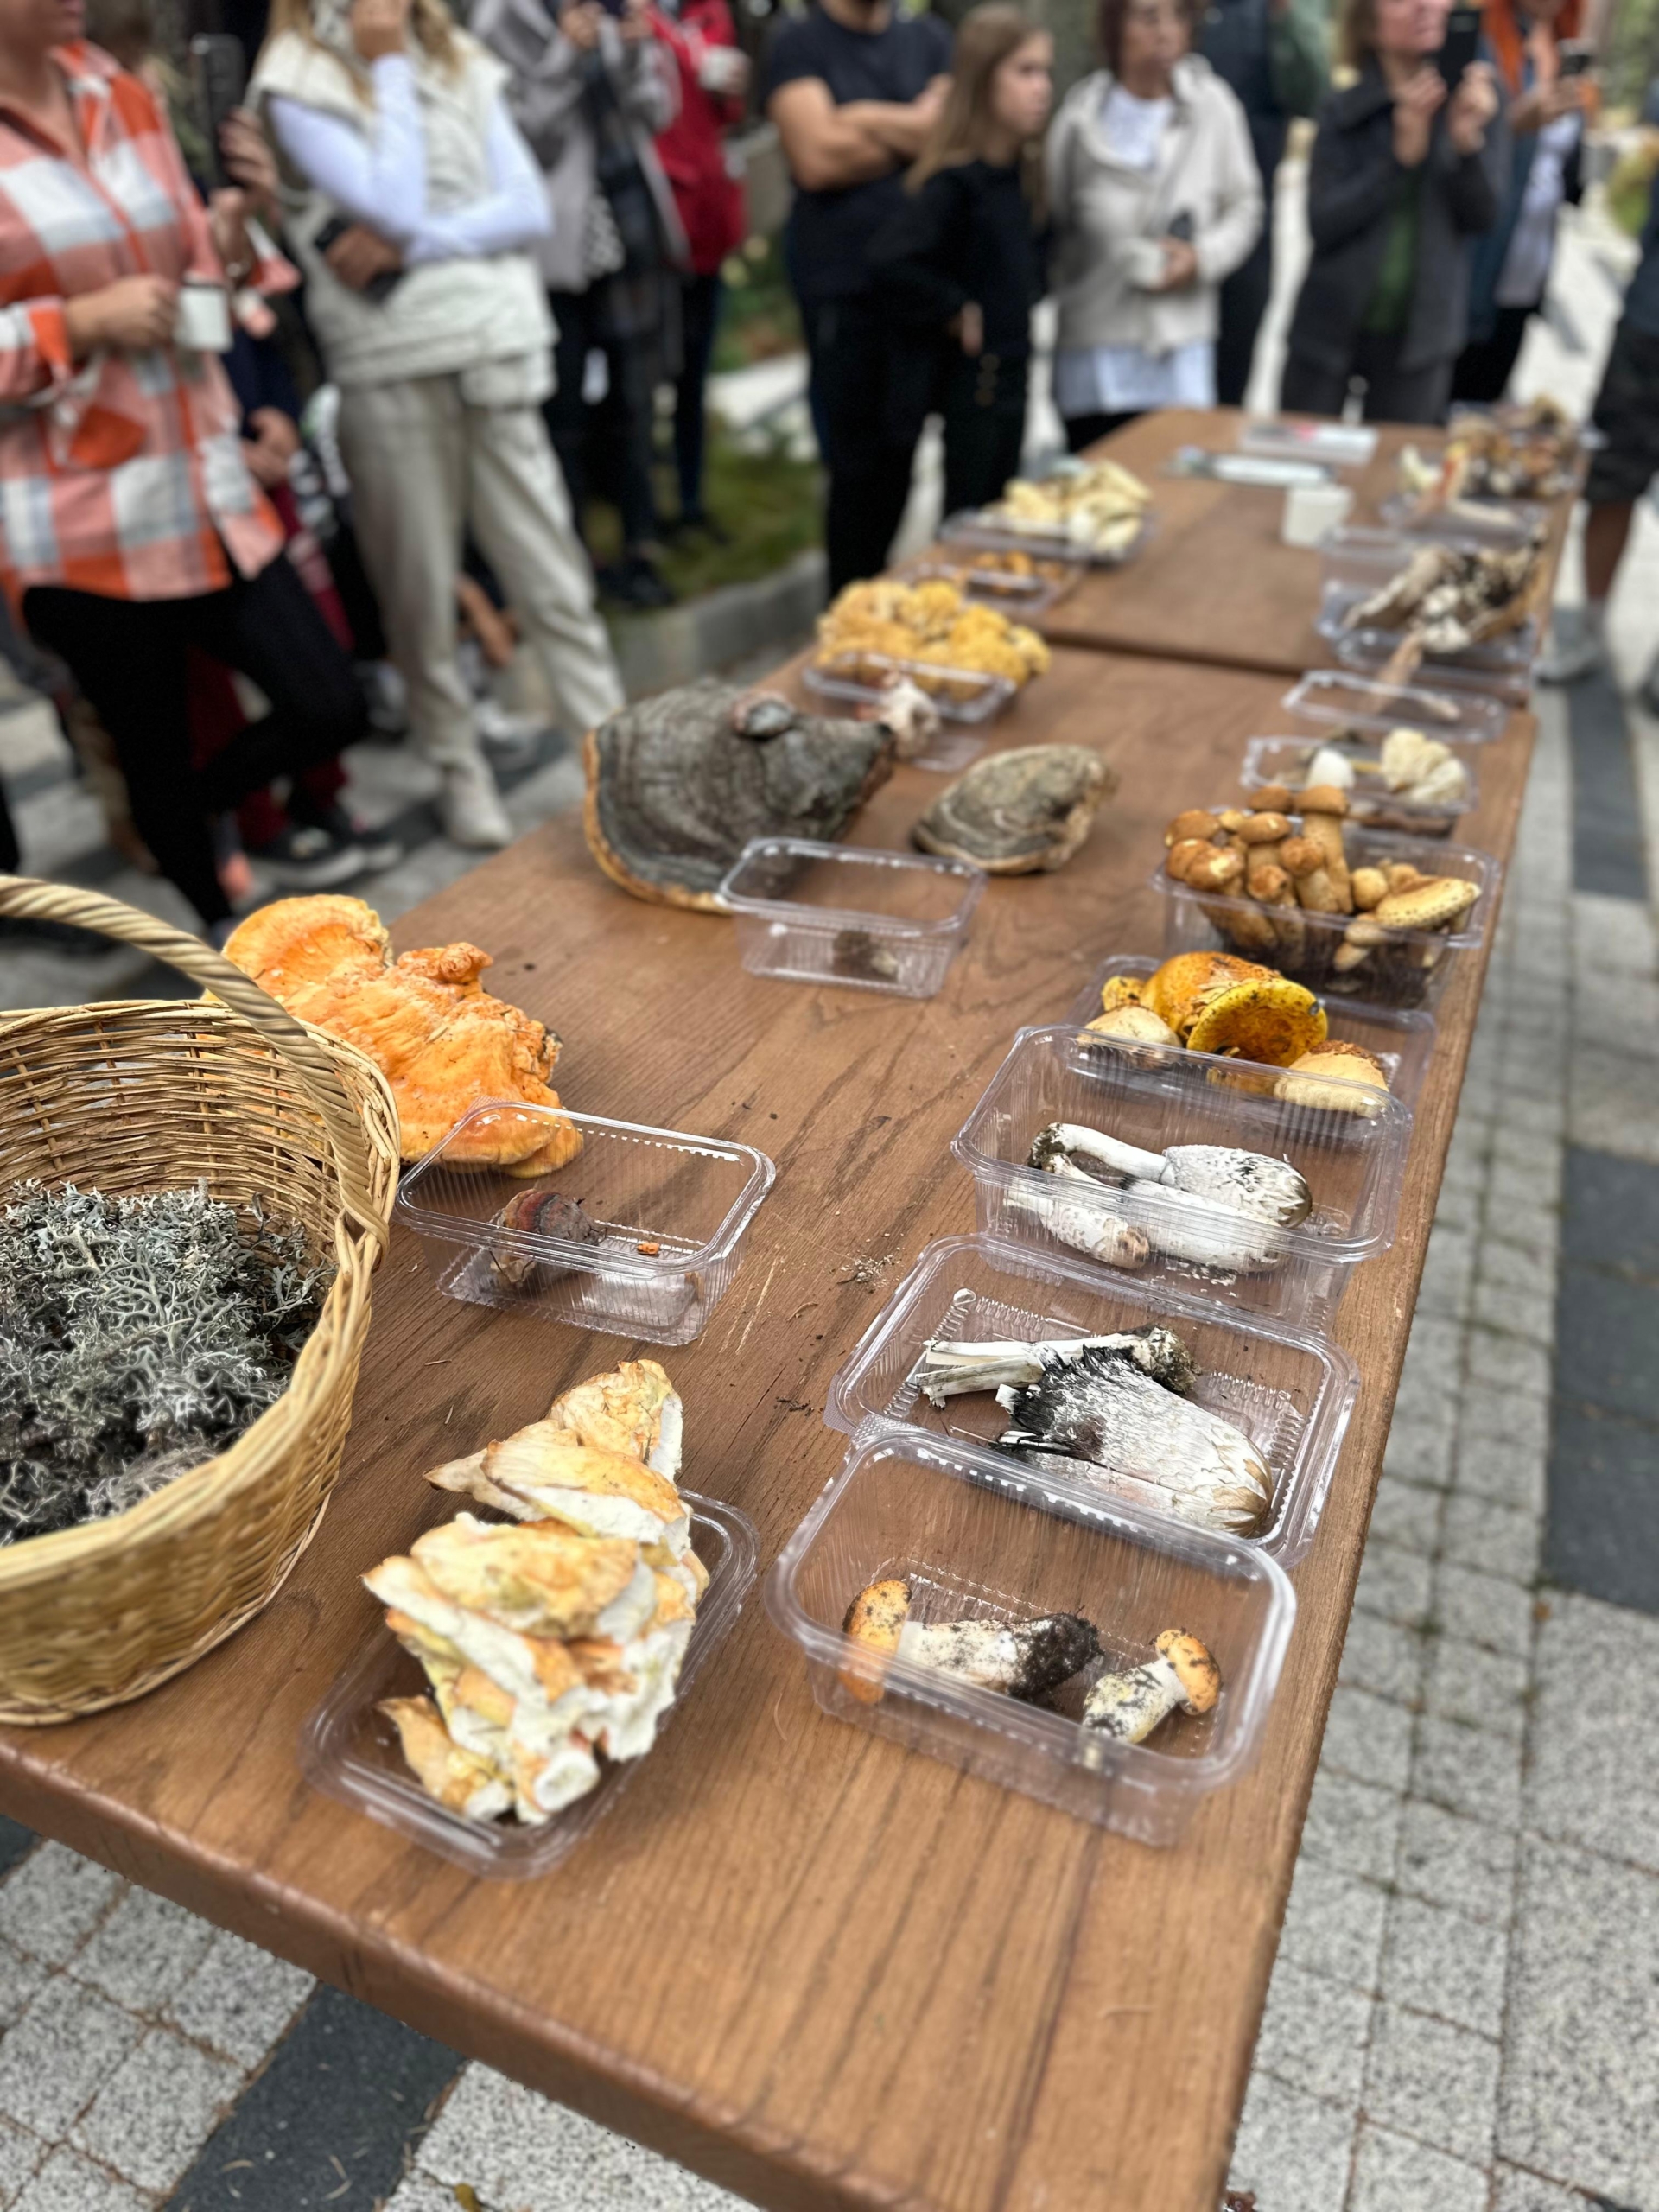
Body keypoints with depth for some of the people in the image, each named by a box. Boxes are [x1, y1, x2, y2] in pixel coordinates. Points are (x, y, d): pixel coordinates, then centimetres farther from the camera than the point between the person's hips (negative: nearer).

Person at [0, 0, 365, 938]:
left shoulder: (126, 98, 9)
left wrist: (228, 240, -2)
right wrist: (81, 323, -19)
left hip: (212, 494, 6)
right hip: (86, 532, -5)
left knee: (331, 709, 2)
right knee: (157, 756, 9)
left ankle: (187, 815, 30)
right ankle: (220, 917, 35)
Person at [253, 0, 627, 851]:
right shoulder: (298, 79, 0)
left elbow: (530, 208, 2)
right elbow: (394, 207, -13)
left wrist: (411, 243, -11)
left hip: (495, 353, 3)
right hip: (389, 367, -3)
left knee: (553, 574, 1)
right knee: (420, 591, 3)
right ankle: (459, 767, 18)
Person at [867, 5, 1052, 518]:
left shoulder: (1024, 169, 7)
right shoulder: (957, 180, -19)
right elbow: (891, 259, -33)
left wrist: (1026, 298, 6)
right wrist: (956, 312, -21)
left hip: (1012, 370, 8)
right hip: (972, 379, -8)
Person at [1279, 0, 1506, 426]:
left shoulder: (1475, 95, 2)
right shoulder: (1343, 112, -2)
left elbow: (1481, 215, -2)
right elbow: (1322, 222, -12)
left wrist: (1469, 143, -20)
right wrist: (1401, 155, -21)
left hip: (1417, 333, 1)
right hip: (1331, 327, 0)